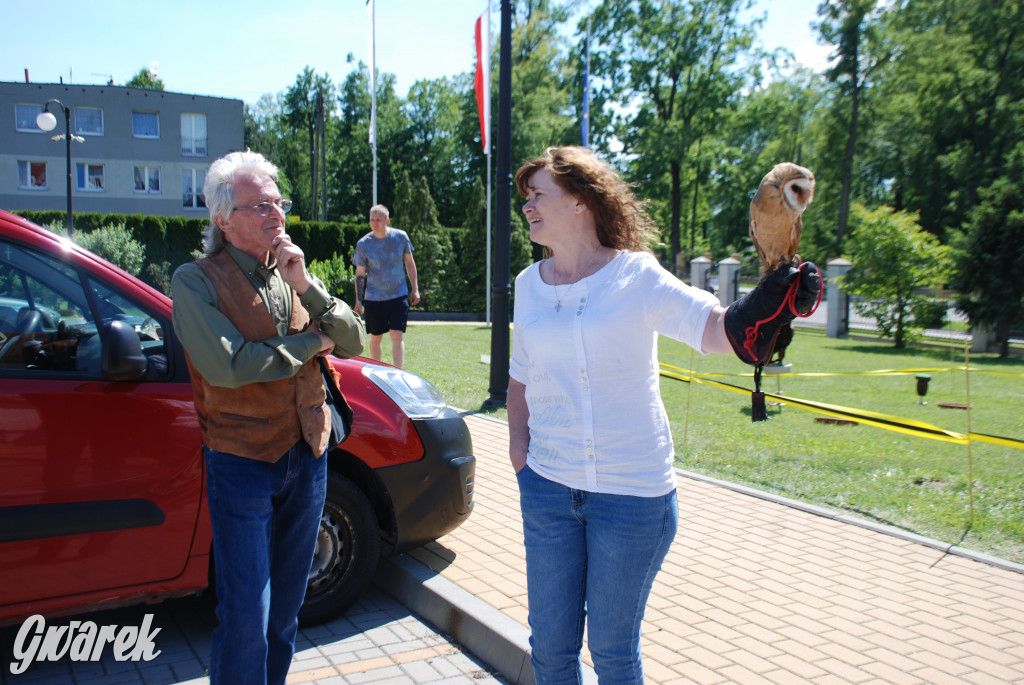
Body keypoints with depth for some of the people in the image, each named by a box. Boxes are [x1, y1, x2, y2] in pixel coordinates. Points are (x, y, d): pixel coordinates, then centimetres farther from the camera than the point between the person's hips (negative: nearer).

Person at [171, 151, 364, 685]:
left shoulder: (291, 274, 8)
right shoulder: (196, 281, -8)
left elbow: (354, 343, 2)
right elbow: (226, 365, -22)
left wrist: (306, 288, -13)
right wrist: (310, 342, -10)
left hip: (306, 456, 5)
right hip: (242, 464, -5)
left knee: (285, 606, 17)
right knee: (246, 617, -2)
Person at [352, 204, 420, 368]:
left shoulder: (401, 237, -3)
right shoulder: (363, 244, -6)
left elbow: (409, 262, 10)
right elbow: (360, 274, 1)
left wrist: (415, 289, 9)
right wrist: (358, 301, -2)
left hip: (399, 296, 0)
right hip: (373, 299, 0)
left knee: (397, 336, -9)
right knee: (375, 339, 9)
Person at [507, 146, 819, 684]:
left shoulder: (636, 276, -9)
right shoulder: (529, 285, 6)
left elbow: (719, 331, -24)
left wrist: (768, 301, -44)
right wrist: (518, 449, 6)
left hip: (632, 492, -4)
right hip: (548, 487, 4)